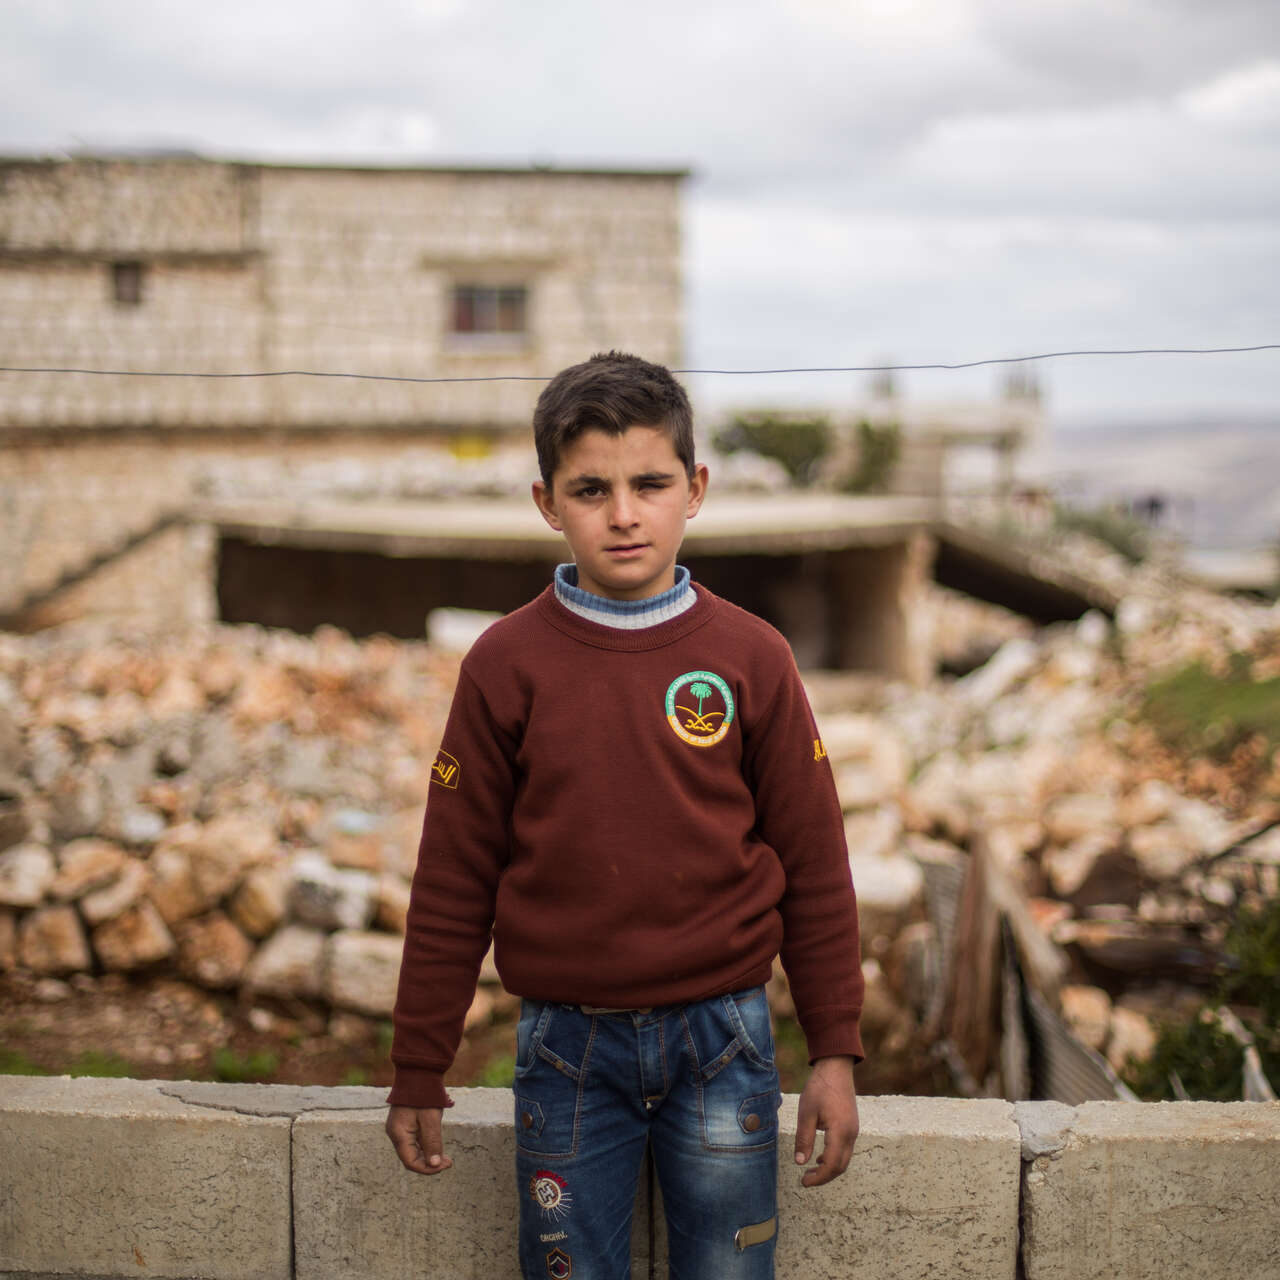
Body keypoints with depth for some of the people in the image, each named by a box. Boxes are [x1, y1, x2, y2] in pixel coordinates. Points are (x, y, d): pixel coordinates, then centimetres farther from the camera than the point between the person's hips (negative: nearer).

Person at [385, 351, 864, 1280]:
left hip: (721, 1036, 0)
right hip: (567, 1044, 0)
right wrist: (419, 1074, 3)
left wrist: (836, 1054, 1)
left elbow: (814, 864, 1)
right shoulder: (507, 665, -4)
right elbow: (453, 880, 0)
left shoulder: (750, 657, -3)